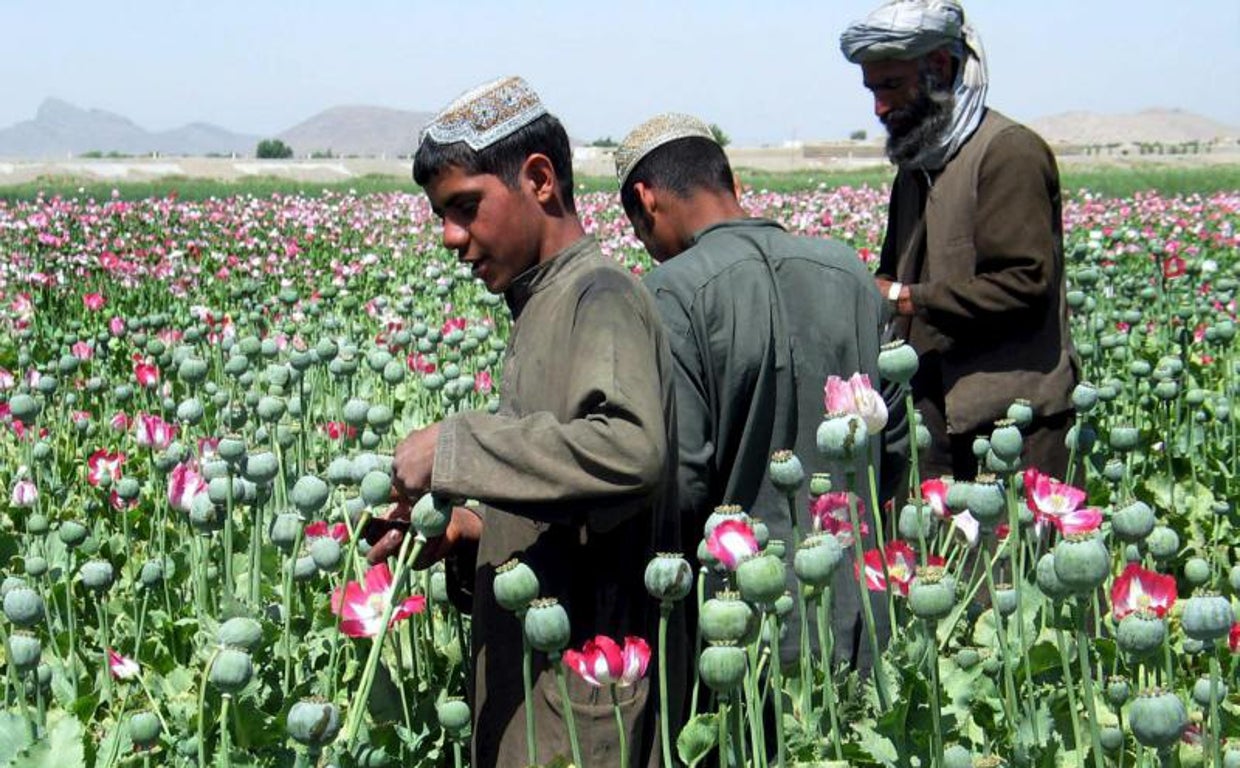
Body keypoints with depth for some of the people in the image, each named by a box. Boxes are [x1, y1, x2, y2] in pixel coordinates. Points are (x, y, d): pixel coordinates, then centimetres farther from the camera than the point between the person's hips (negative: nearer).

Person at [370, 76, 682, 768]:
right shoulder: (546, 306, 16)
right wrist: (472, 536, 5)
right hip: (535, 686, 9)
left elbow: (631, 449, -32)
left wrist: (455, 447, -24)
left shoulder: (601, 296, -12)